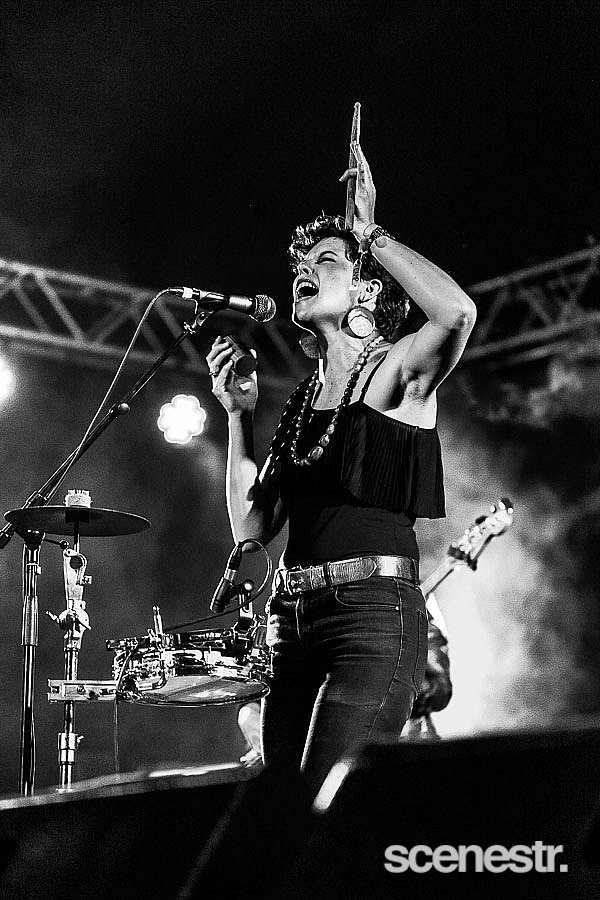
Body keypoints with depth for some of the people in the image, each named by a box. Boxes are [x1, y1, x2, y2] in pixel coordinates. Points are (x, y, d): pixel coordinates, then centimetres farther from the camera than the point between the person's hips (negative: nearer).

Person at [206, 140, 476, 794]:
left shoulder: (396, 371, 0)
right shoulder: (305, 399, 19)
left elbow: (456, 312, -24)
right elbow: (252, 525, 17)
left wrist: (372, 234, -12)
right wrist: (239, 416, 8)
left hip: (375, 614, -7)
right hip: (293, 618, 7)